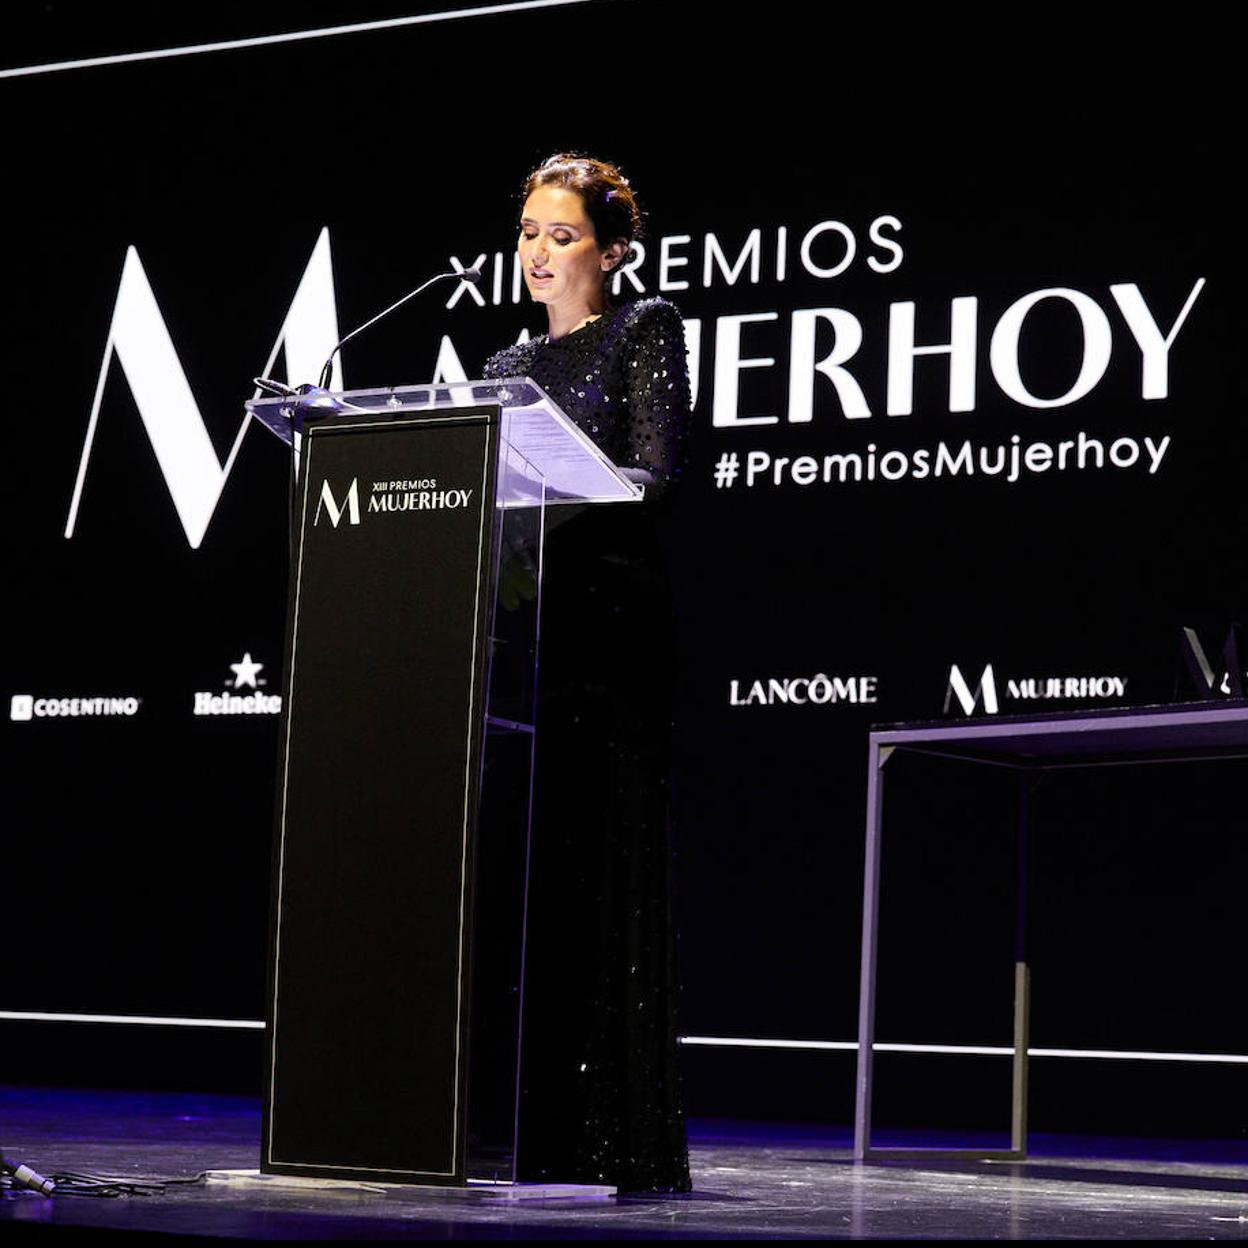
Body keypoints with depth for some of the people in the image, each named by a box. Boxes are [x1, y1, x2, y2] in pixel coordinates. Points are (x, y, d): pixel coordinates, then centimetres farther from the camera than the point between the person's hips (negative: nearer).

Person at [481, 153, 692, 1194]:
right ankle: (517, 1132, 6)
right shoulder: (510, 366, 23)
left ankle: (610, 1141, -7)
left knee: (597, 865, -9)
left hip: (608, 626, -6)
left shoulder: (645, 334, 4)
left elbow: (656, 478, -8)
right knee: (511, 868, 2)